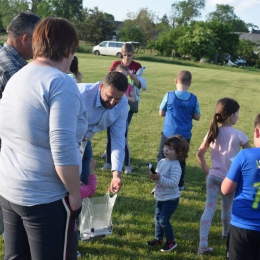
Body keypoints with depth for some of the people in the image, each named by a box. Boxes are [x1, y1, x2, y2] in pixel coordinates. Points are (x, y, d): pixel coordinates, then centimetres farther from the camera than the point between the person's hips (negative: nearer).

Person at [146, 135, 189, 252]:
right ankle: (158, 238, 35)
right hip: (160, 197, 8)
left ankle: (171, 241, 13)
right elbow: (158, 176, 10)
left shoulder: (175, 166, -23)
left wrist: (160, 178, -33)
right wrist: (153, 176, -12)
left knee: (163, 220, -6)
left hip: (171, 199, -8)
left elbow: (173, 183, -31)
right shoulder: (162, 162, 1)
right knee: (157, 218, 17)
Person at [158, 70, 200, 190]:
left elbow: (161, 113, 0)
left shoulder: (169, 95, -9)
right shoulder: (193, 99, -6)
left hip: (168, 134, -2)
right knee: (181, 160, 16)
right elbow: (197, 117, 3)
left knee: (162, 158, 10)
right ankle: (180, 185, 24)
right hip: (184, 135, 2)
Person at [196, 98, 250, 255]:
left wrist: (207, 170, 10)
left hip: (213, 176, 3)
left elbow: (199, 154, 2)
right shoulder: (238, 134, -13)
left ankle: (203, 245, -2)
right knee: (227, 208, 18)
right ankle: (227, 234, 43)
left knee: (209, 209, 2)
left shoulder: (212, 132, -1)